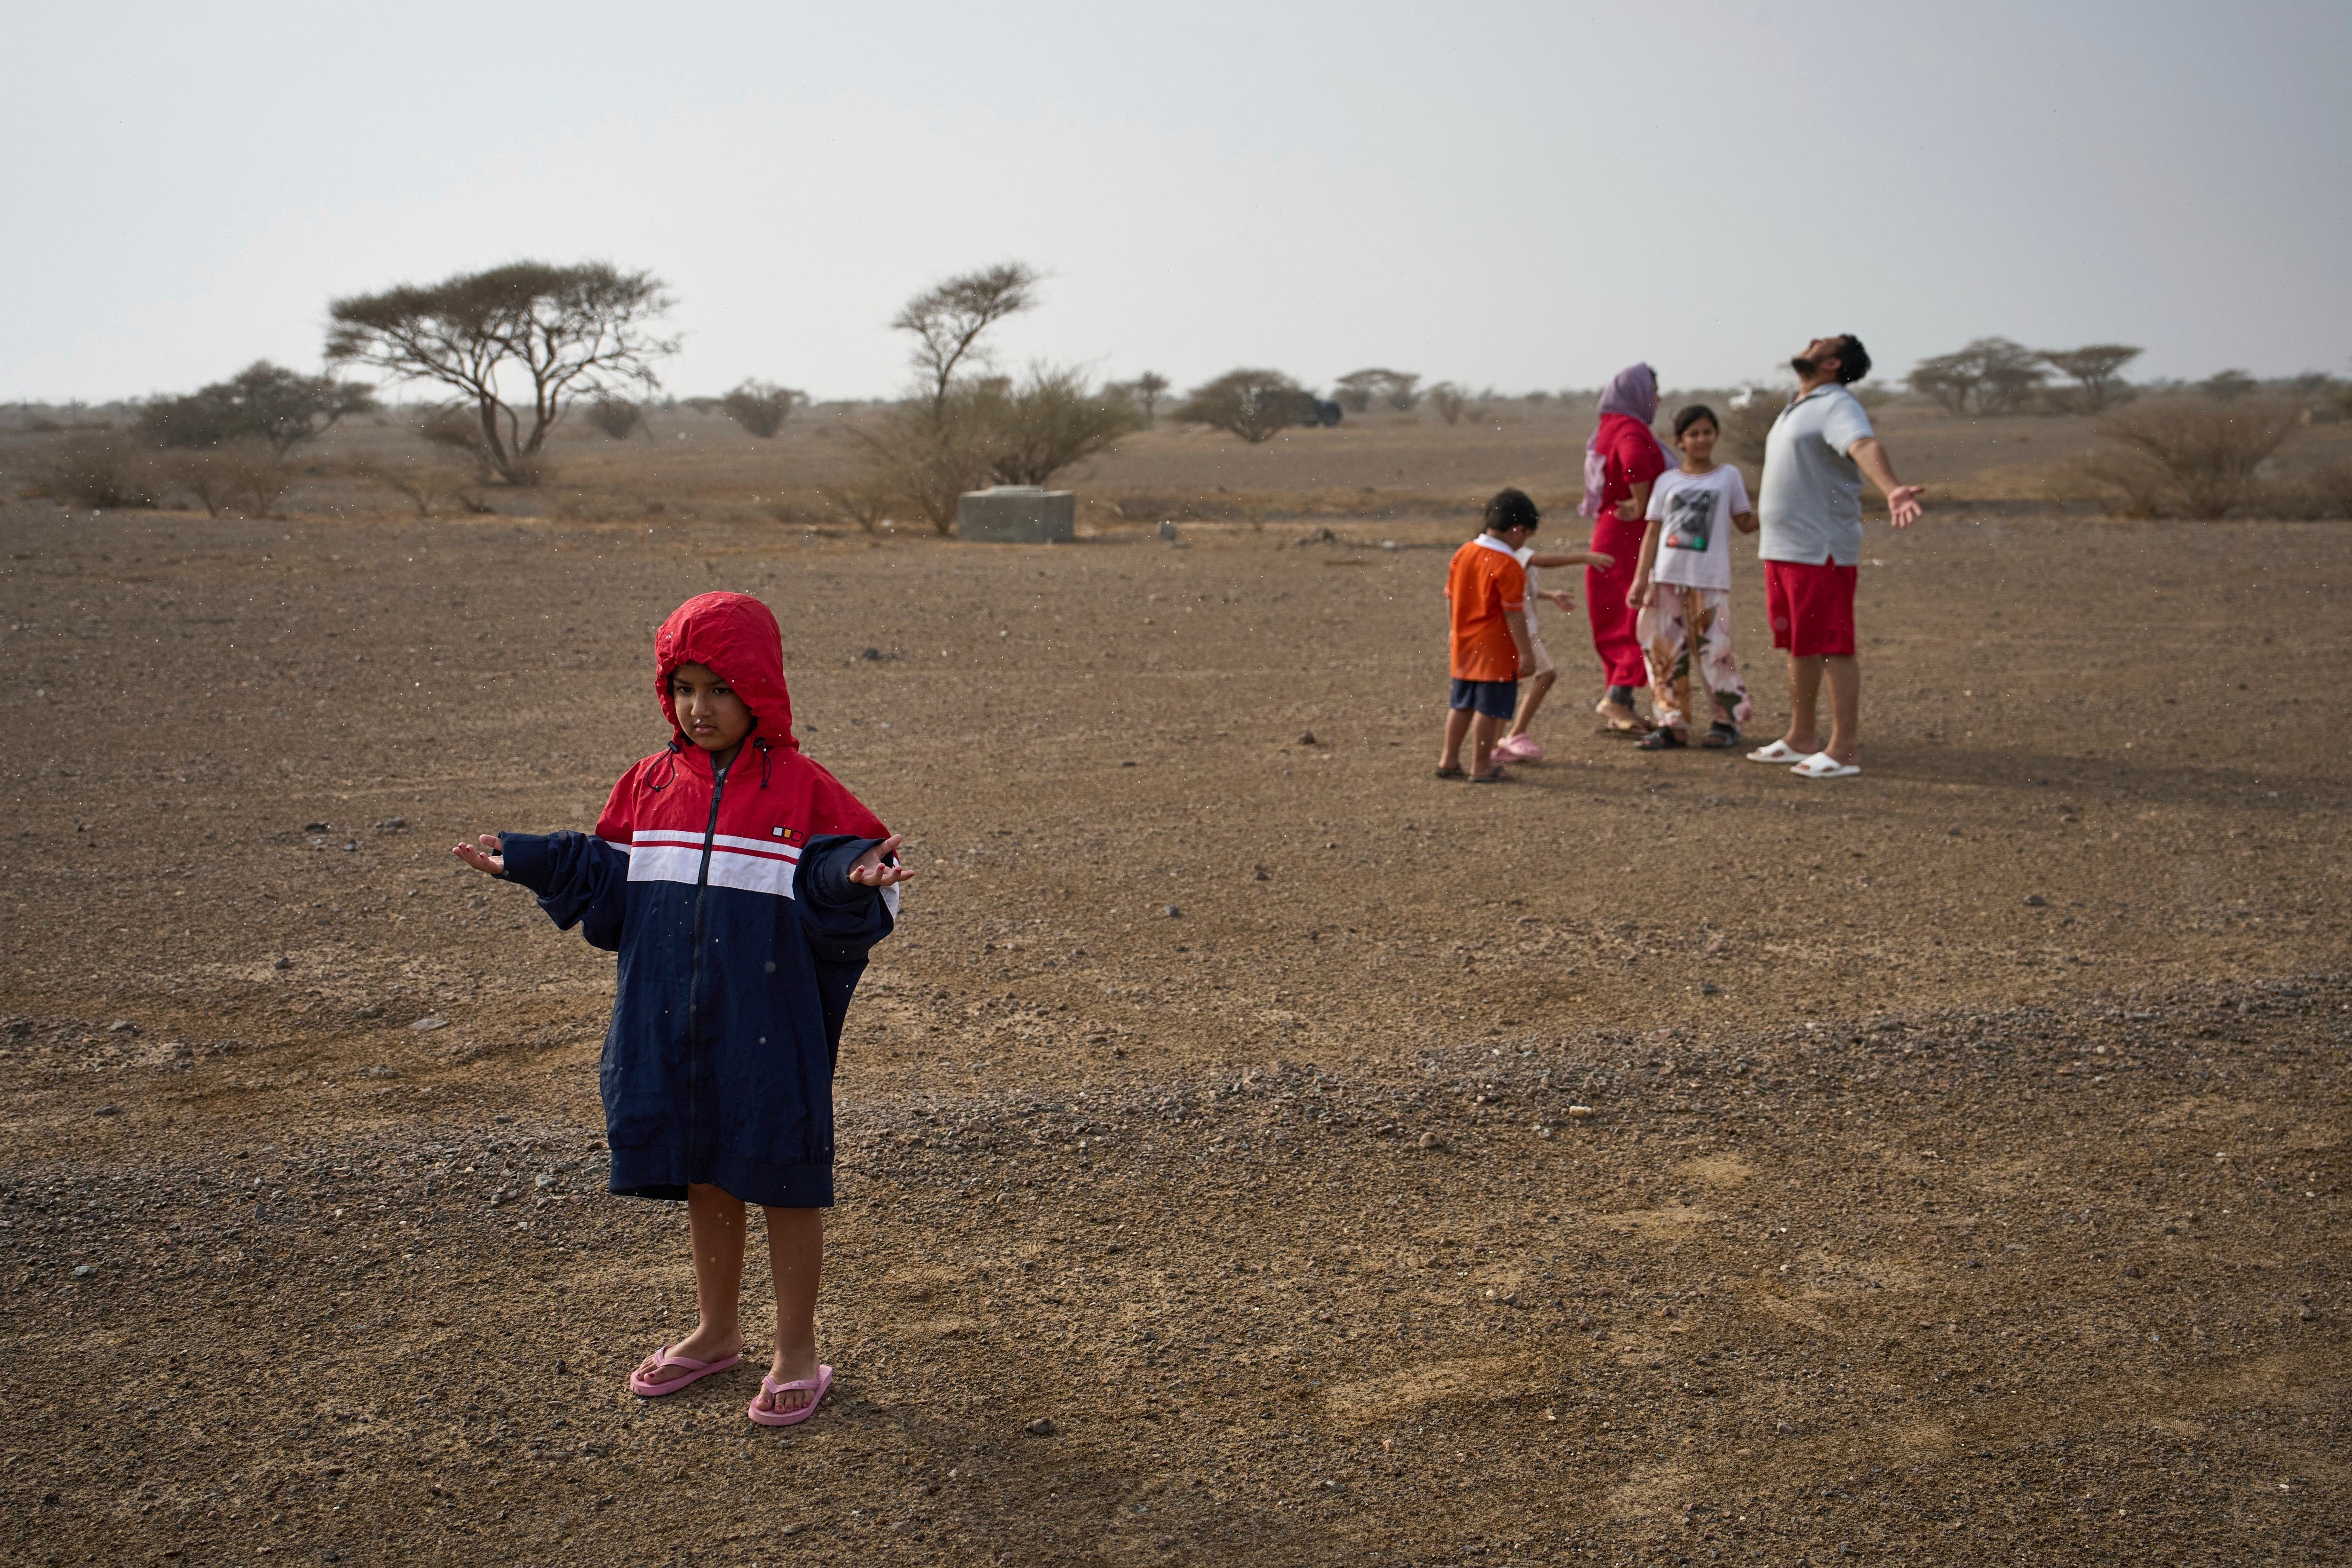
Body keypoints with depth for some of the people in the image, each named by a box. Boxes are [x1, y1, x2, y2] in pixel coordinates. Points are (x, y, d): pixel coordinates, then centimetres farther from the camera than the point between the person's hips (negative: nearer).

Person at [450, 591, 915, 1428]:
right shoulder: (649, 785, 5)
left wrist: (855, 881, -32)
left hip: (769, 1026, -4)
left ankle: (796, 1352, 23)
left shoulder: (802, 788, -8)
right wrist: (529, 862, -1)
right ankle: (717, 1332, 38)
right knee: (703, 1178, 18)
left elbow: (848, 882, -10)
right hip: (668, 1027, 5)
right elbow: (613, 890, 9)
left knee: (782, 1182, 7)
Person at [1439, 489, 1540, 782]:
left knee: (1461, 703, 18)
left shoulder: (1462, 554, 5)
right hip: (1496, 649, -7)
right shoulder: (1508, 566, -17)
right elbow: (1514, 614, -18)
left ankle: (1449, 760, 24)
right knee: (1489, 707, 1)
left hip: (1464, 645, 7)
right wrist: (1526, 651, -13)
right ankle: (1481, 766, 7)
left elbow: (1450, 599, 12)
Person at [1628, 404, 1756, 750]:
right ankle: (1672, 724, 8)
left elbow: (1746, 524, 11)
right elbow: (1653, 532, 8)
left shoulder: (1728, 476, 9)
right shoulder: (1667, 481, 10)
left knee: (1715, 651, -5)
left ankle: (1727, 721, 9)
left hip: (1710, 581, -2)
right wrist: (1641, 578, 0)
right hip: (1667, 578, 2)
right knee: (1664, 652, 1)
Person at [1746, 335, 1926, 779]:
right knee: (1798, 647, 15)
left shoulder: (1837, 407, -12)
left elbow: (1865, 447, -31)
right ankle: (1801, 739, 24)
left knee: (1832, 649, -8)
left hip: (1822, 551, -9)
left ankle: (1844, 750, -6)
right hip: (1782, 549, 10)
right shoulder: (1797, 409, 20)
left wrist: (1892, 489, -50)